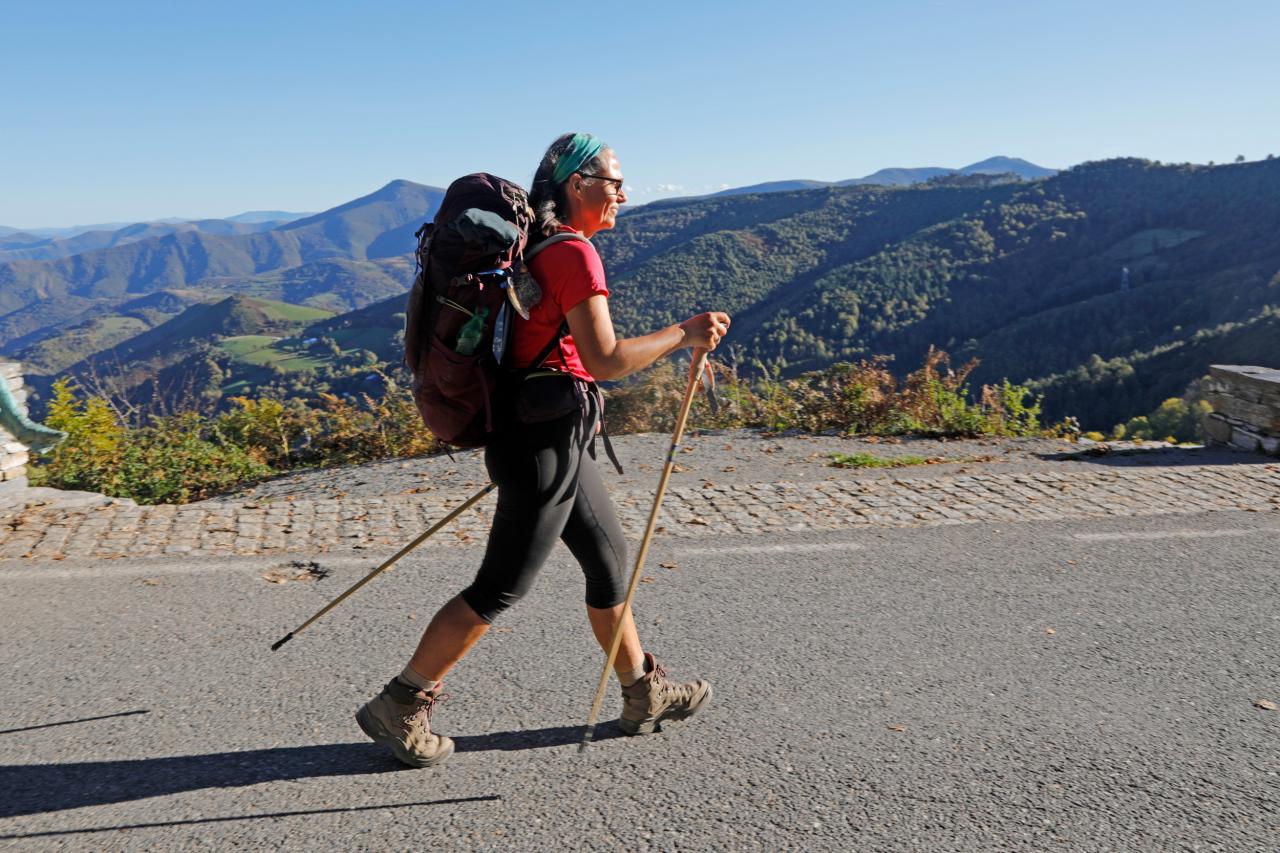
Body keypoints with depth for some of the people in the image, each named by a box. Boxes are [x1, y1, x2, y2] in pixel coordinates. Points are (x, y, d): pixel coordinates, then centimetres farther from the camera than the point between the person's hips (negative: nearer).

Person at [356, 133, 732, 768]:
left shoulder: (538, 245, 14)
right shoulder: (573, 253, -16)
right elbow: (607, 360, -21)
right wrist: (683, 335, -10)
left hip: (552, 433, 10)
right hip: (547, 436, -10)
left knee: (609, 556, 17)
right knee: (500, 588, 0)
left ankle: (644, 694, 31)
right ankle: (398, 708, 13)